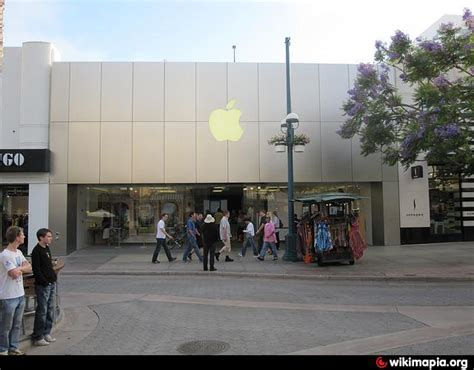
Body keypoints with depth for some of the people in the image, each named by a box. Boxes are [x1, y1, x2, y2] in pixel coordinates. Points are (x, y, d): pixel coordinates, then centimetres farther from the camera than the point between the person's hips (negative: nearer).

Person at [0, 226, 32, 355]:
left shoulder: (18, 252, 8)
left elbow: (29, 268, 2)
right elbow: (15, 274, -24)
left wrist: (18, 269, -15)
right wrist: (23, 268, -6)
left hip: (20, 295, 8)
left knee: (17, 325, 17)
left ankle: (13, 348, 29)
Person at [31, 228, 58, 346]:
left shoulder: (47, 249, 13)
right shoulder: (36, 251, -14)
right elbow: (36, 270, -17)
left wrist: (54, 277, 10)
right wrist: (45, 282, -18)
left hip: (52, 283, 9)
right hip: (43, 286, -9)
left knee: (50, 310, 14)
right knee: (42, 311, -2)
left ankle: (46, 333, 25)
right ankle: (38, 337, 7)